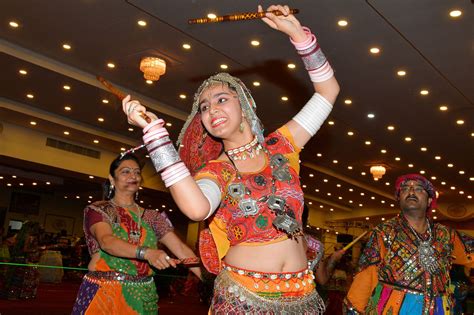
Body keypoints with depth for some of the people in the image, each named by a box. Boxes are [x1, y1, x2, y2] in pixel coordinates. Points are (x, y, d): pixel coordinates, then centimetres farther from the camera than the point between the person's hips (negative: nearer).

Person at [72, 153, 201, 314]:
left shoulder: (152, 217, 8)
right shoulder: (97, 210, -2)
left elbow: (181, 248, -1)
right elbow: (106, 241, -22)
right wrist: (146, 253, -38)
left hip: (141, 296, 4)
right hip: (102, 293, -3)